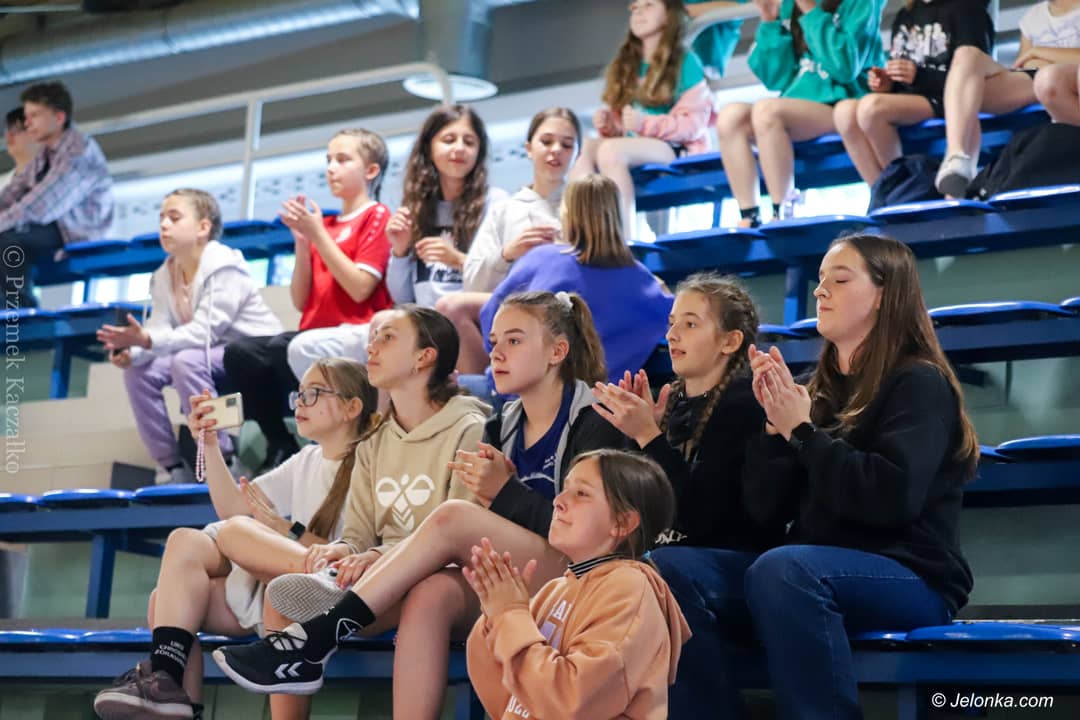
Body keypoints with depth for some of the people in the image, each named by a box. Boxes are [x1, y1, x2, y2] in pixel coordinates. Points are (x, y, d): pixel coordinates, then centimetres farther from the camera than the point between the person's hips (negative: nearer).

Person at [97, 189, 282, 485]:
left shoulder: (225, 268, -21)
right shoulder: (164, 276, 4)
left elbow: (203, 332, -29)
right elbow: (160, 330, -6)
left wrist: (148, 340, -40)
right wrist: (132, 351, -28)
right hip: (211, 354, 8)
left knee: (186, 360, -32)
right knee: (138, 370, -11)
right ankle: (172, 466, -4)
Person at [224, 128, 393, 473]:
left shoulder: (376, 216, 1)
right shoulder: (322, 225, 18)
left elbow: (360, 289, -12)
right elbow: (301, 301, 14)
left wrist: (318, 235, -8)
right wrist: (302, 240, 3)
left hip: (359, 335, -7)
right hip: (316, 334, 7)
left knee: (297, 349, -36)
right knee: (239, 352, -16)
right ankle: (281, 445, -8)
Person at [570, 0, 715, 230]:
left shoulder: (685, 61, 1)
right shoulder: (625, 65, 20)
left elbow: (693, 123, -8)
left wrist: (645, 124, -20)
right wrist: (607, 124, -2)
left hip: (674, 150, -6)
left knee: (610, 150, -32)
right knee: (583, 148, -22)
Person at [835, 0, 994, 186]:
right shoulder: (904, 15, 21)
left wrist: (919, 77, -17)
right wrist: (887, 85, 3)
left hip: (945, 103, -6)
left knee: (871, 106, -32)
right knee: (844, 110, -24)